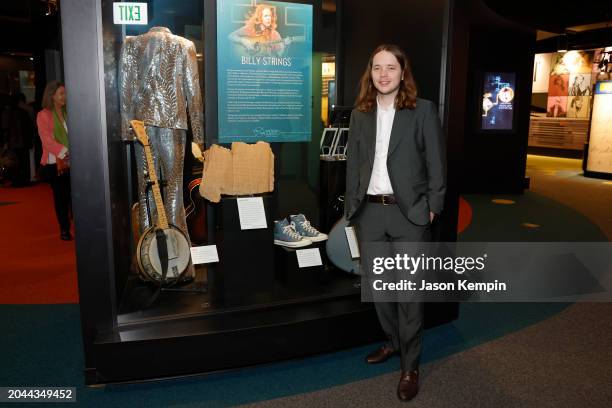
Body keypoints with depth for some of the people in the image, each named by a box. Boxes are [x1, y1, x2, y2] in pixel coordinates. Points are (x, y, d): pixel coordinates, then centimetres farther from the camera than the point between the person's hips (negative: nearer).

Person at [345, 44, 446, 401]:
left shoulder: (423, 110, -2)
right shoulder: (360, 114, 9)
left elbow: (437, 164, -3)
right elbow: (353, 163, 10)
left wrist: (432, 209, -8)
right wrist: (352, 206, 5)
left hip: (409, 213, -4)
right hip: (369, 212, 5)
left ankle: (410, 366, 17)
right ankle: (393, 341, 37)